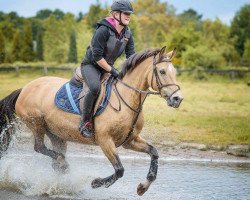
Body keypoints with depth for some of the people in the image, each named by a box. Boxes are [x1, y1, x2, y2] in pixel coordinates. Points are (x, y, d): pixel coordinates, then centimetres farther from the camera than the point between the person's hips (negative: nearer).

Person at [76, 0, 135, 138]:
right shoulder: (103, 30, -23)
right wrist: (111, 70, -22)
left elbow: (131, 56, 4)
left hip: (108, 67, 8)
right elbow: (97, 56, -24)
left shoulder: (127, 34, 1)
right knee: (95, 88, -36)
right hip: (91, 65, -8)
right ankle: (85, 122, -23)